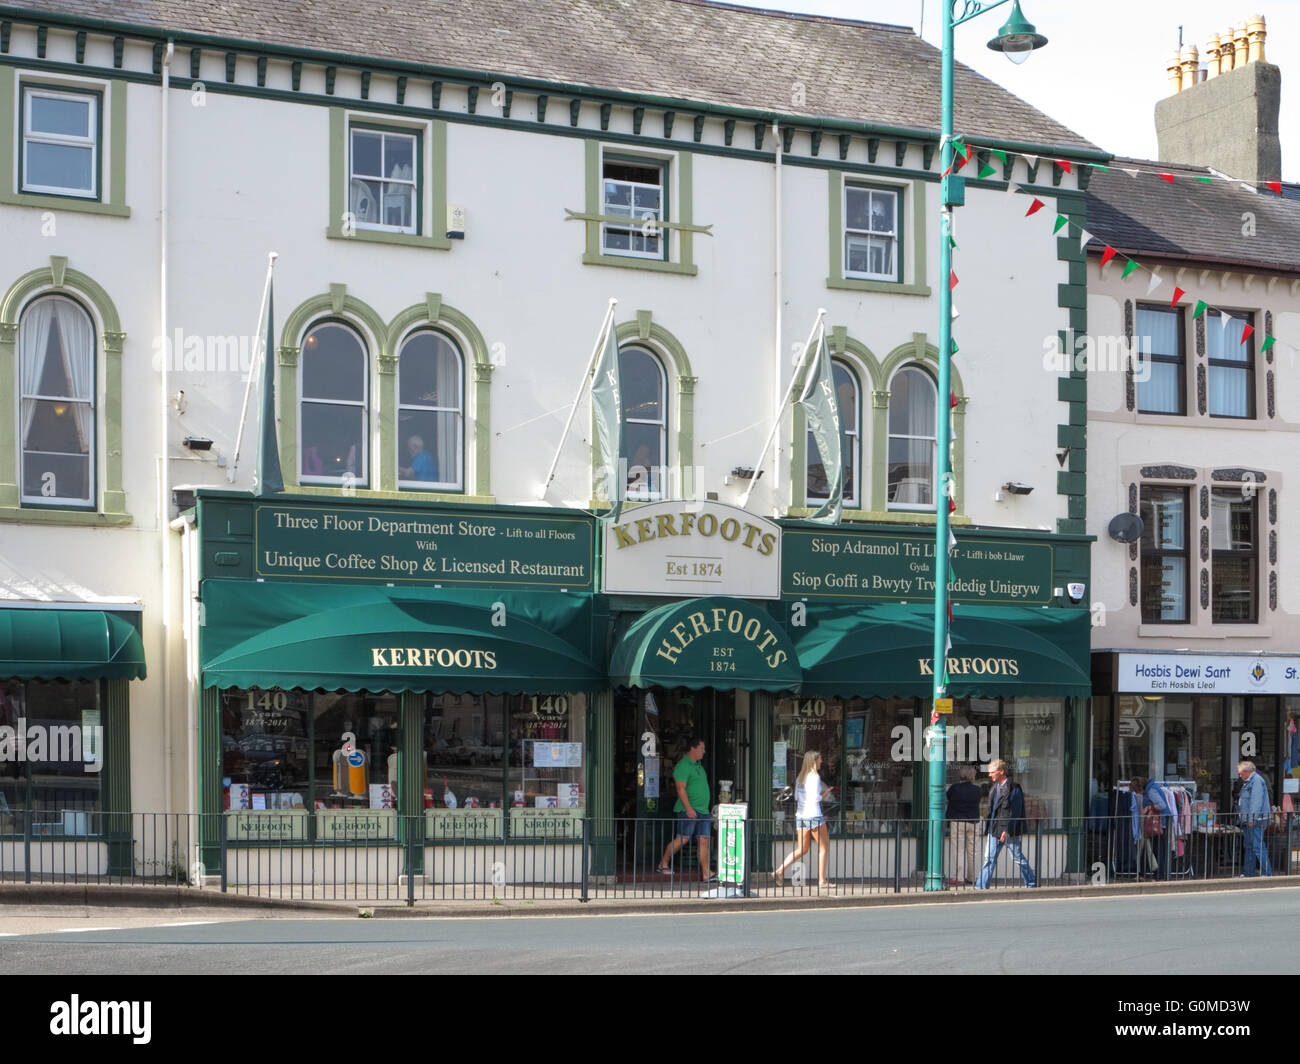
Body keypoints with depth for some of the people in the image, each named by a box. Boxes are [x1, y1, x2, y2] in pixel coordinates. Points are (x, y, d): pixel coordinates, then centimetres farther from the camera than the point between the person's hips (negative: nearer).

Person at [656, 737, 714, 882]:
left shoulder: (697, 765, 19)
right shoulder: (683, 766, -10)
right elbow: (681, 788, -17)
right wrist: (688, 808, -24)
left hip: (702, 810, 9)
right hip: (689, 810, -9)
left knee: (704, 840, 1)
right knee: (683, 839, -5)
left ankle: (707, 874, -3)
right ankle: (663, 864, 11)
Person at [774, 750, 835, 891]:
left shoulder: (800, 777, 12)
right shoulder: (815, 777, -11)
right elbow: (816, 799, -18)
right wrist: (825, 793, 3)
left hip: (800, 816, 7)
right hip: (814, 815, -7)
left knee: (801, 849, 11)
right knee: (824, 848, 5)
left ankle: (780, 871, -4)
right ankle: (822, 881, 4)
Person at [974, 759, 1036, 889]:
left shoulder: (1013, 789, -15)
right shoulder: (995, 787, 11)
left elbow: (1014, 812, -18)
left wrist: (1007, 830, -21)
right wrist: (988, 827, 16)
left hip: (1009, 831, -8)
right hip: (994, 830, 8)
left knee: (1018, 858, 4)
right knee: (989, 858, 4)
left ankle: (1031, 883, 19)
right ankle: (981, 887, 4)